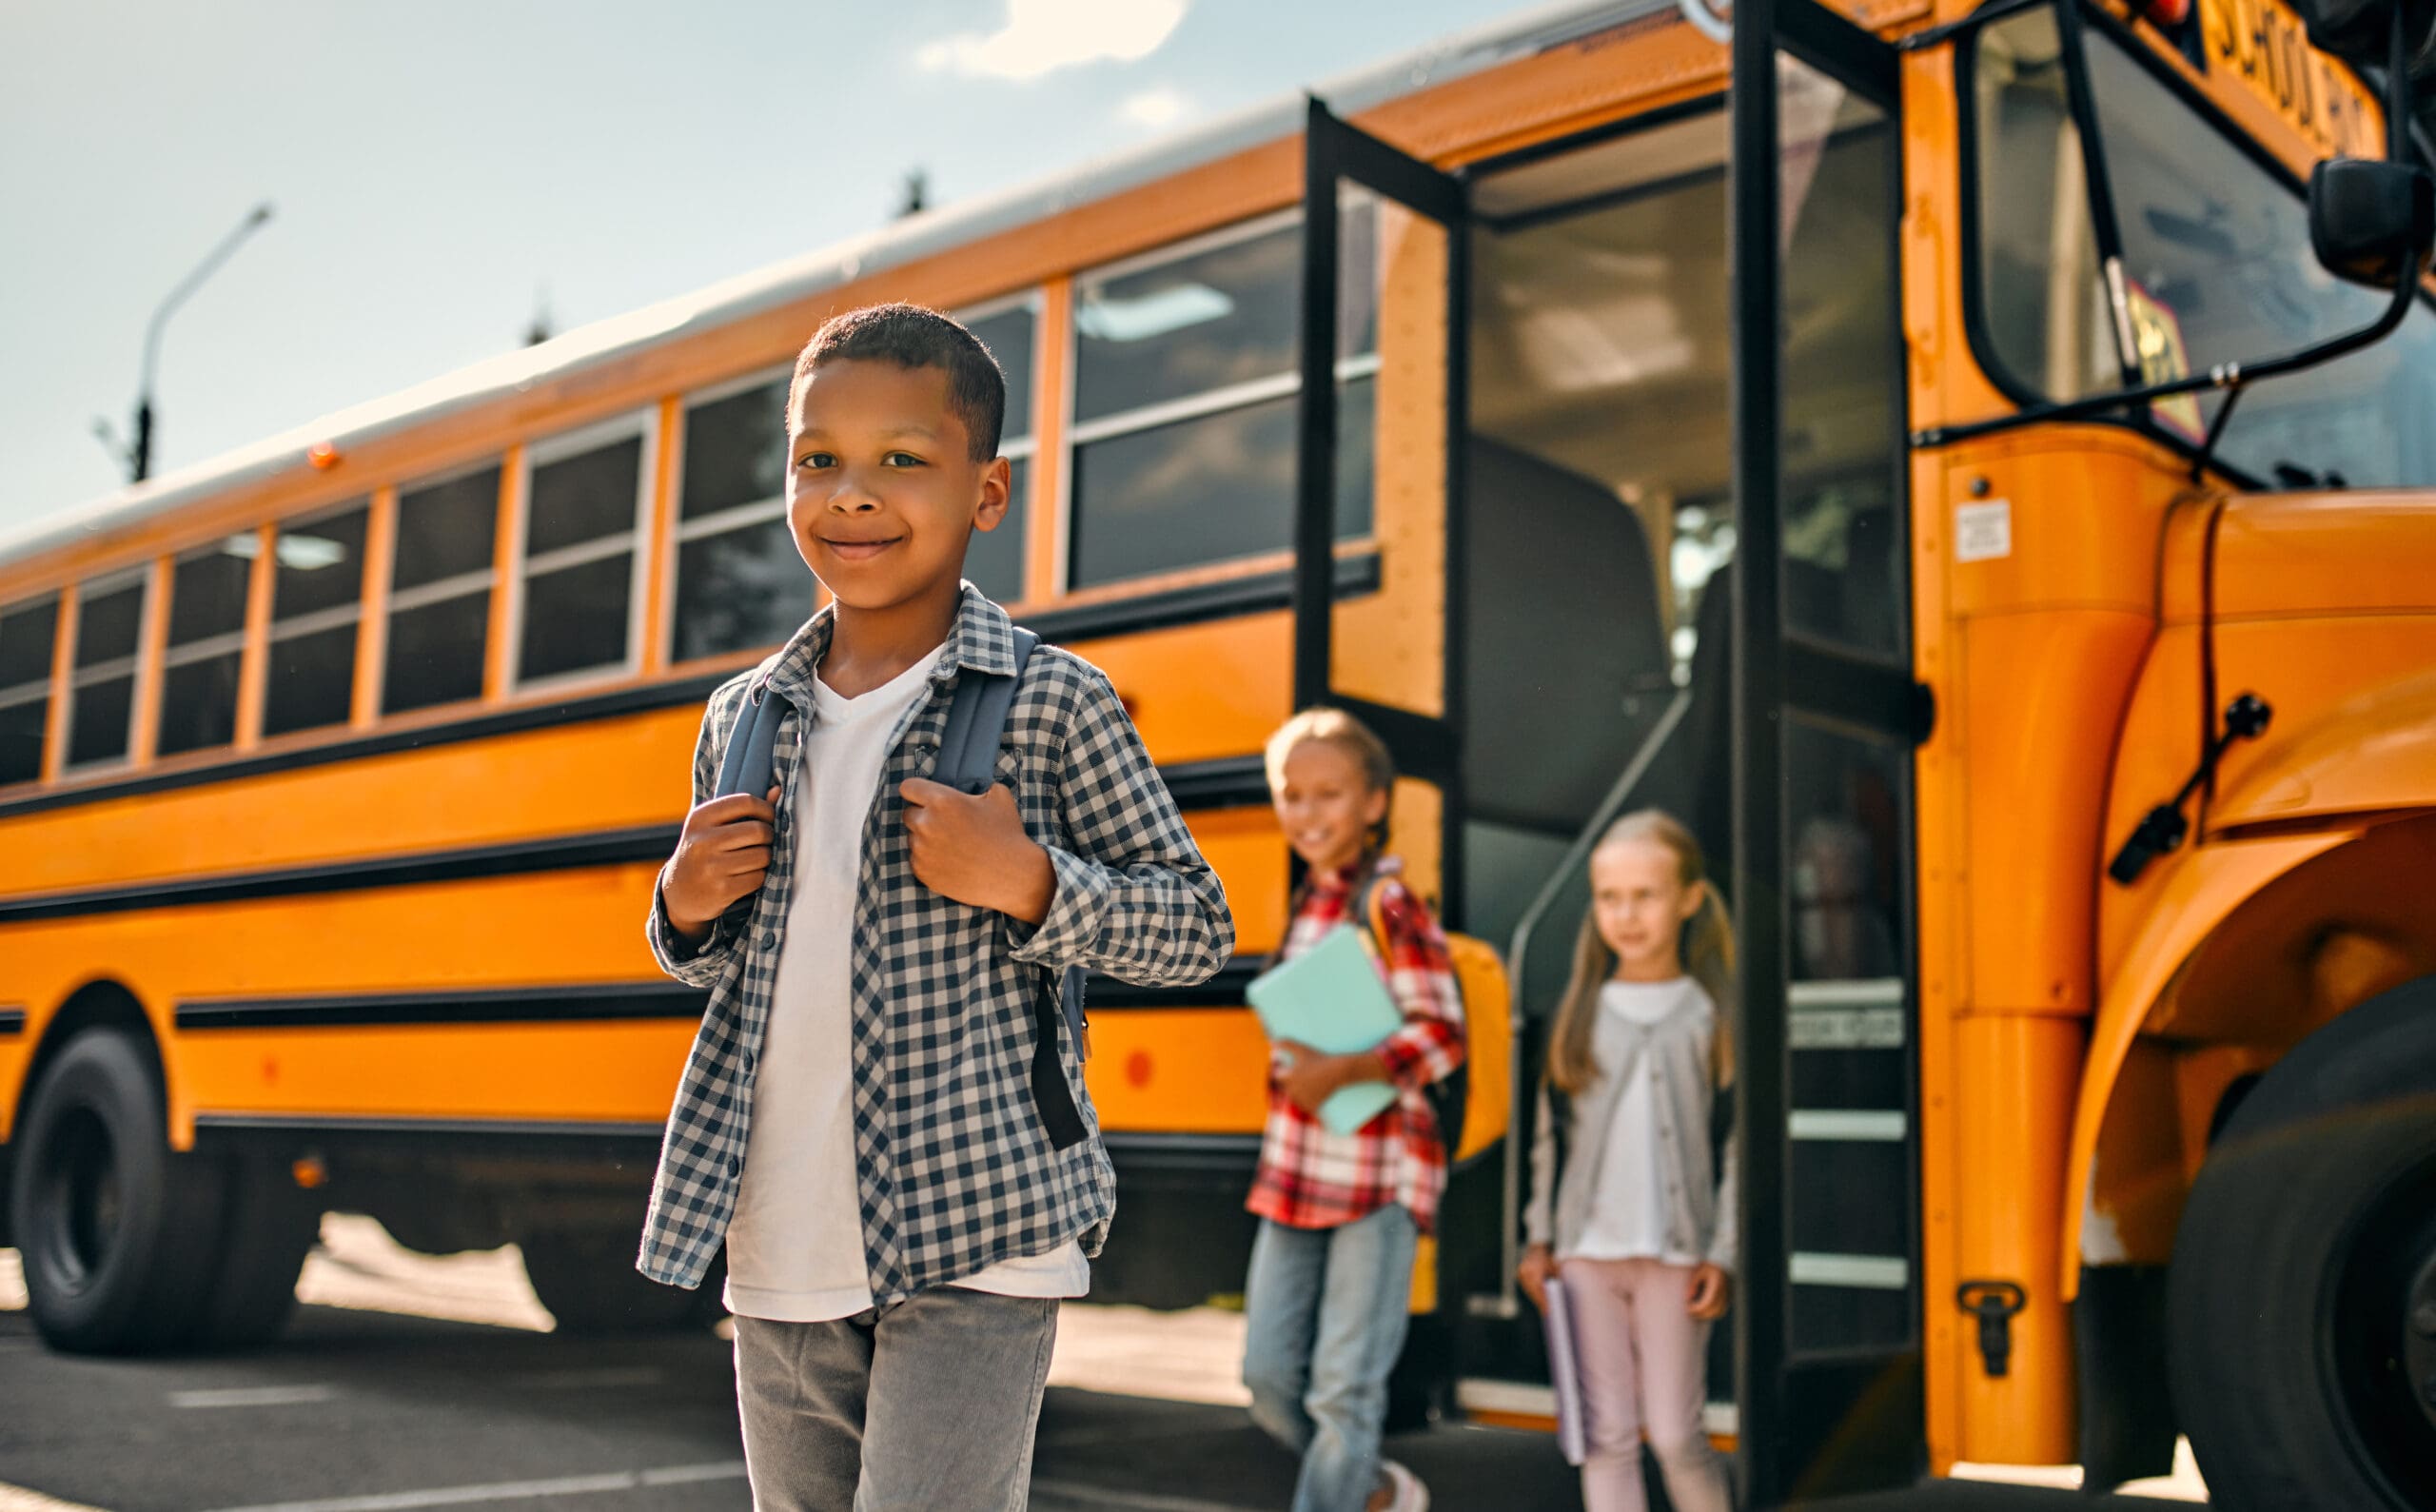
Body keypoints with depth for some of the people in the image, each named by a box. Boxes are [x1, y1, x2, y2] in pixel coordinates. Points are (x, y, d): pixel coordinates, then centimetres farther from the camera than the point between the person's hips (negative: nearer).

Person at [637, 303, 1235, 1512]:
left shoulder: (1053, 705, -6)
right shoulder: (745, 719, 8)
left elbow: (1199, 929, -3)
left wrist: (1024, 882, -18)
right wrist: (689, 909, -2)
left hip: (973, 1243, -5)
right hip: (780, 1256, 6)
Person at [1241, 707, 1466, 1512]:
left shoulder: (1391, 906, -10)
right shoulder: (1307, 902, 13)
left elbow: (1442, 1034, -16)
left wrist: (1341, 1071, -25)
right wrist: (1293, 1071, 10)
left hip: (1380, 1174, -8)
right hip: (1297, 1173, 8)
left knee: (1343, 1390, -2)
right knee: (1270, 1376, 10)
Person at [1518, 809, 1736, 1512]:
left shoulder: (1711, 1014, -1)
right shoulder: (1583, 1012, 6)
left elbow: (1738, 1141, -1)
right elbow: (1552, 1133, 10)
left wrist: (1722, 1253, -5)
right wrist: (1540, 1238, 7)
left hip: (1676, 1255, -2)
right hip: (1587, 1251, 2)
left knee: (1674, 1433, 1)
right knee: (1606, 1435, 6)